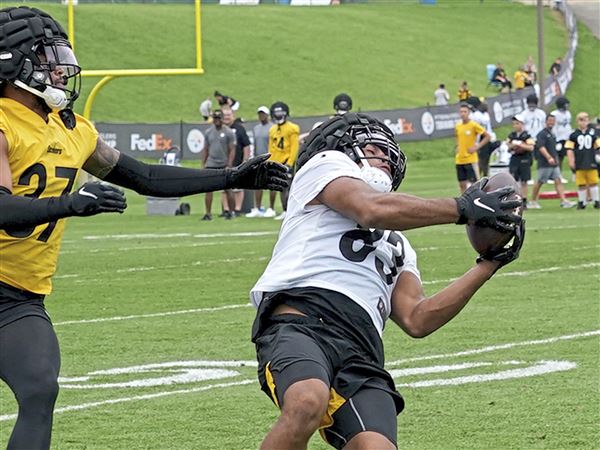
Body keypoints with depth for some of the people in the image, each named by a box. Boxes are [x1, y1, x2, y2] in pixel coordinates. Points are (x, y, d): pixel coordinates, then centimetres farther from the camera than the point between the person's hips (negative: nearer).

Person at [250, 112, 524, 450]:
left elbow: (416, 320, 23)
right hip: (302, 320, -6)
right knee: (308, 405, -38)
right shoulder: (327, 165, 22)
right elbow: (372, 210, 0)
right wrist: (463, 208, 6)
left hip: (361, 352, 6)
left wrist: (488, 265, 23)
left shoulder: (397, 246, 39)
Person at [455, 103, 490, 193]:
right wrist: (457, 147, 12)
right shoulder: (458, 126, 8)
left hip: (471, 159, -6)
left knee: (473, 183, -6)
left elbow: (487, 136, -6)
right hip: (459, 160, 6)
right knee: (462, 184, 6)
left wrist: (477, 147, -12)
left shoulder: (474, 125, -9)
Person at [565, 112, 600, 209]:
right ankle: (582, 202, 14)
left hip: (591, 163, 0)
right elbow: (569, 149, 1)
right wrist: (571, 161, -6)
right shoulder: (574, 135, 1)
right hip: (579, 164, 0)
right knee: (581, 184, 4)